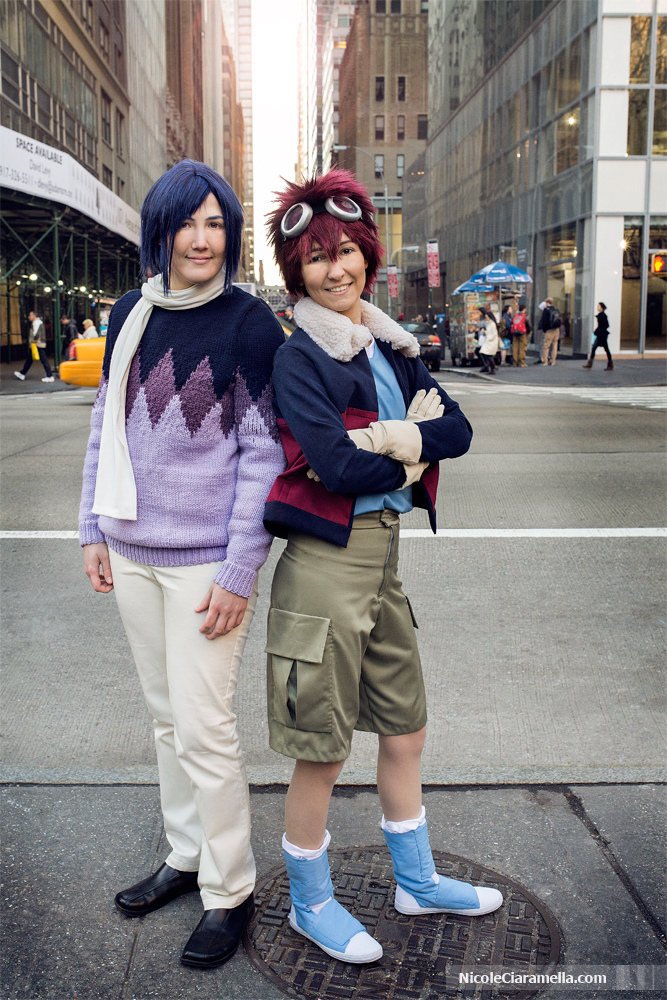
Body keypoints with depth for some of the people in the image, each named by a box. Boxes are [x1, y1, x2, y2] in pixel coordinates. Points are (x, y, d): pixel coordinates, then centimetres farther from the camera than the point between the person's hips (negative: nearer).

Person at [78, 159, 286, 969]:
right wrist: (94, 529, 10)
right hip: (134, 553, 6)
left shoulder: (248, 322, -9)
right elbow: (105, 425, 14)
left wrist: (239, 572, -14)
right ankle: (185, 856, 35)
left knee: (203, 728, -1)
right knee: (166, 715, 16)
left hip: (207, 559, -5)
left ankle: (228, 893, 19)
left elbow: (263, 453, -11)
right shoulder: (131, 315, 7)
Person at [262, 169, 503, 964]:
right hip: (327, 561, -7)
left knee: (405, 729, 19)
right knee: (322, 749, 6)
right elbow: (335, 465, -21)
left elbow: (457, 429, 1)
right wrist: (412, 452, -7)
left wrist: (404, 436, -16)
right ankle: (310, 904, 29)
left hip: (383, 554, 8)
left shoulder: (391, 347, 11)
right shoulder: (299, 358, -10)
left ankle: (416, 882, 40)